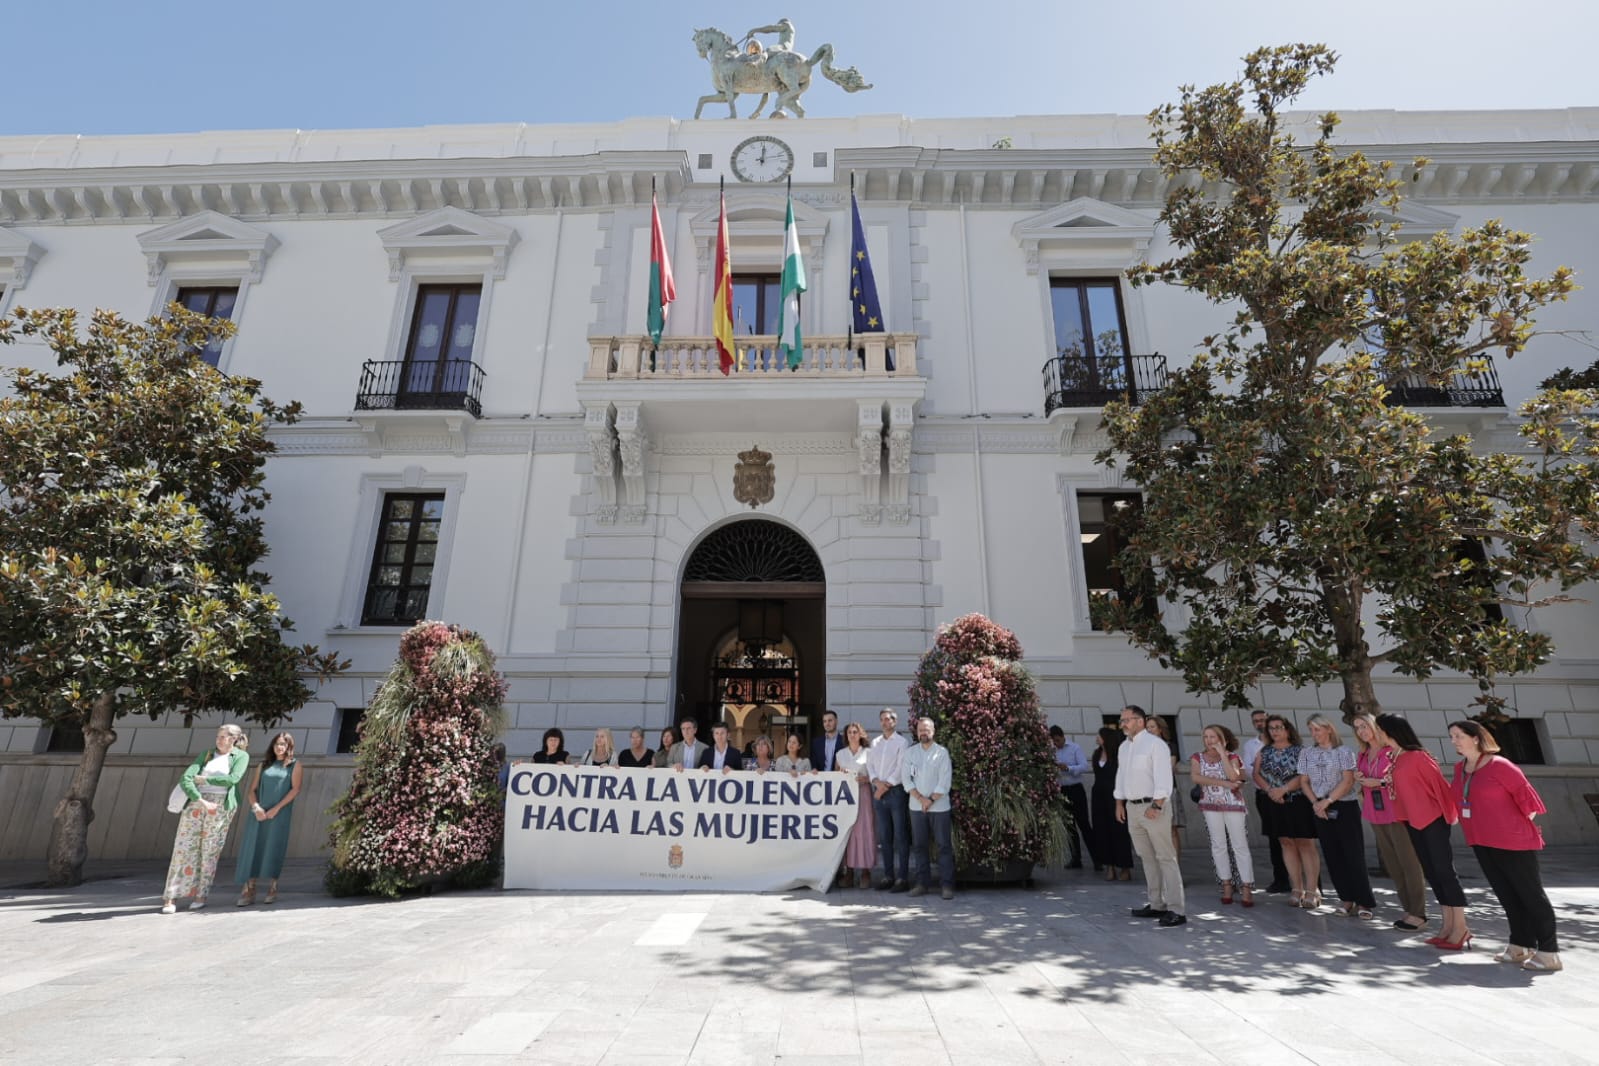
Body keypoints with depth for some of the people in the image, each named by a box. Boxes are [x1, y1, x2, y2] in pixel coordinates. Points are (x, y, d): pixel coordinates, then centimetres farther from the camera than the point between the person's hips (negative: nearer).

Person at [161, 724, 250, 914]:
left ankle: (201, 896, 10)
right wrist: (200, 801, -14)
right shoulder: (206, 754, 9)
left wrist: (204, 779, -6)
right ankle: (171, 898, 6)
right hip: (195, 802, 2)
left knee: (210, 851, 1)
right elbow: (186, 778, -2)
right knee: (183, 848, -1)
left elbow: (232, 779, -11)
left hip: (220, 806, -2)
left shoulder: (241, 756, 3)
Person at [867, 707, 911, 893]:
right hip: (878, 792, 5)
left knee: (900, 836, -2)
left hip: (896, 791, -5)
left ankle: (903, 878, 2)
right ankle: (888, 875, 17)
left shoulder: (902, 742, -3)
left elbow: (901, 768, -10)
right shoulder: (875, 743, 14)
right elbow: (869, 764, 9)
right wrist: (876, 781, -8)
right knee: (884, 836, 9)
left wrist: (886, 785, -12)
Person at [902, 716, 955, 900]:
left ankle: (946, 885, 4)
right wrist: (920, 798, -10)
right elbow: (906, 778, 1)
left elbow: (945, 781, -5)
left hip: (939, 806, -2)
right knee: (919, 845, 7)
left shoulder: (942, 752, 0)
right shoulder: (909, 752, 7)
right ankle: (921, 883, 15)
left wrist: (931, 799, -10)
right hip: (916, 806, 2)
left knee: (944, 846, -1)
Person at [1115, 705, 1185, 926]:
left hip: (1153, 806, -8)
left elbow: (1163, 778, -16)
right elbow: (1121, 775, 19)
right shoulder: (1124, 747, 13)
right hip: (1132, 807, 8)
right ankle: (1157, 905, 21)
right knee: (1147, 857, 13)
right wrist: (1119, 803, 15)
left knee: (1166, 858, -5)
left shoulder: (1155, 744, -11)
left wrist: (1156, 806, -21)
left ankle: (1176, 910, -2)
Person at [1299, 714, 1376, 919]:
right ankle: (1348, 900, 17)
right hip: (1320, 810, 4)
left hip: (1345, 807, -4)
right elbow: (1304, 781, 7)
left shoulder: (1343, 752, -5)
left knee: (1354, 855, -4)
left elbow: (1348, 781, -12)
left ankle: (1364, 902, 5)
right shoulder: (1306, 752, 7)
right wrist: (1315, 803, -7)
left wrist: (1327, 801, -16)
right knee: (1333, 856, 7)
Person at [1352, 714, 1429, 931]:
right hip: (1375, 815, 7)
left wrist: (1379, 782, -17)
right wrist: (1360, 780, 1)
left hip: (1396, 813, -7)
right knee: (1392, 864, 11)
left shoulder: (1394, 750, -8)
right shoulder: (1362, 755, 12)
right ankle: (1408, 909, 21)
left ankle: (1418, 913, 7)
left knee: (1409, 863, -1)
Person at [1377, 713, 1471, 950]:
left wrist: (1450, 814, -11)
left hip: (1432, 819, -9)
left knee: (1444, 870, -3)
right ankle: (1448, 926, 20)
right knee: (1431, 872, 12)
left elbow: (1439, 784, -14)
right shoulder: (1396, 759, 9)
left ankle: (1460, 928, 5)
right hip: (1413, 821, 9)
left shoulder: (1418, 756, -15)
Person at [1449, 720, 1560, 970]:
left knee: (1531, 894, 2)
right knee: (1507, 895, 14)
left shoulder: (1499, 765, -15)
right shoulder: (1460, 768, 8)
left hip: (1512, 843, -7)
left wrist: (1527, 817, -6)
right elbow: (1459, 798, 18)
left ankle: (1549, 952, 10)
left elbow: (1523, 792, -12)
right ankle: (1521, 945, 24)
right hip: (1482, 844, 7)